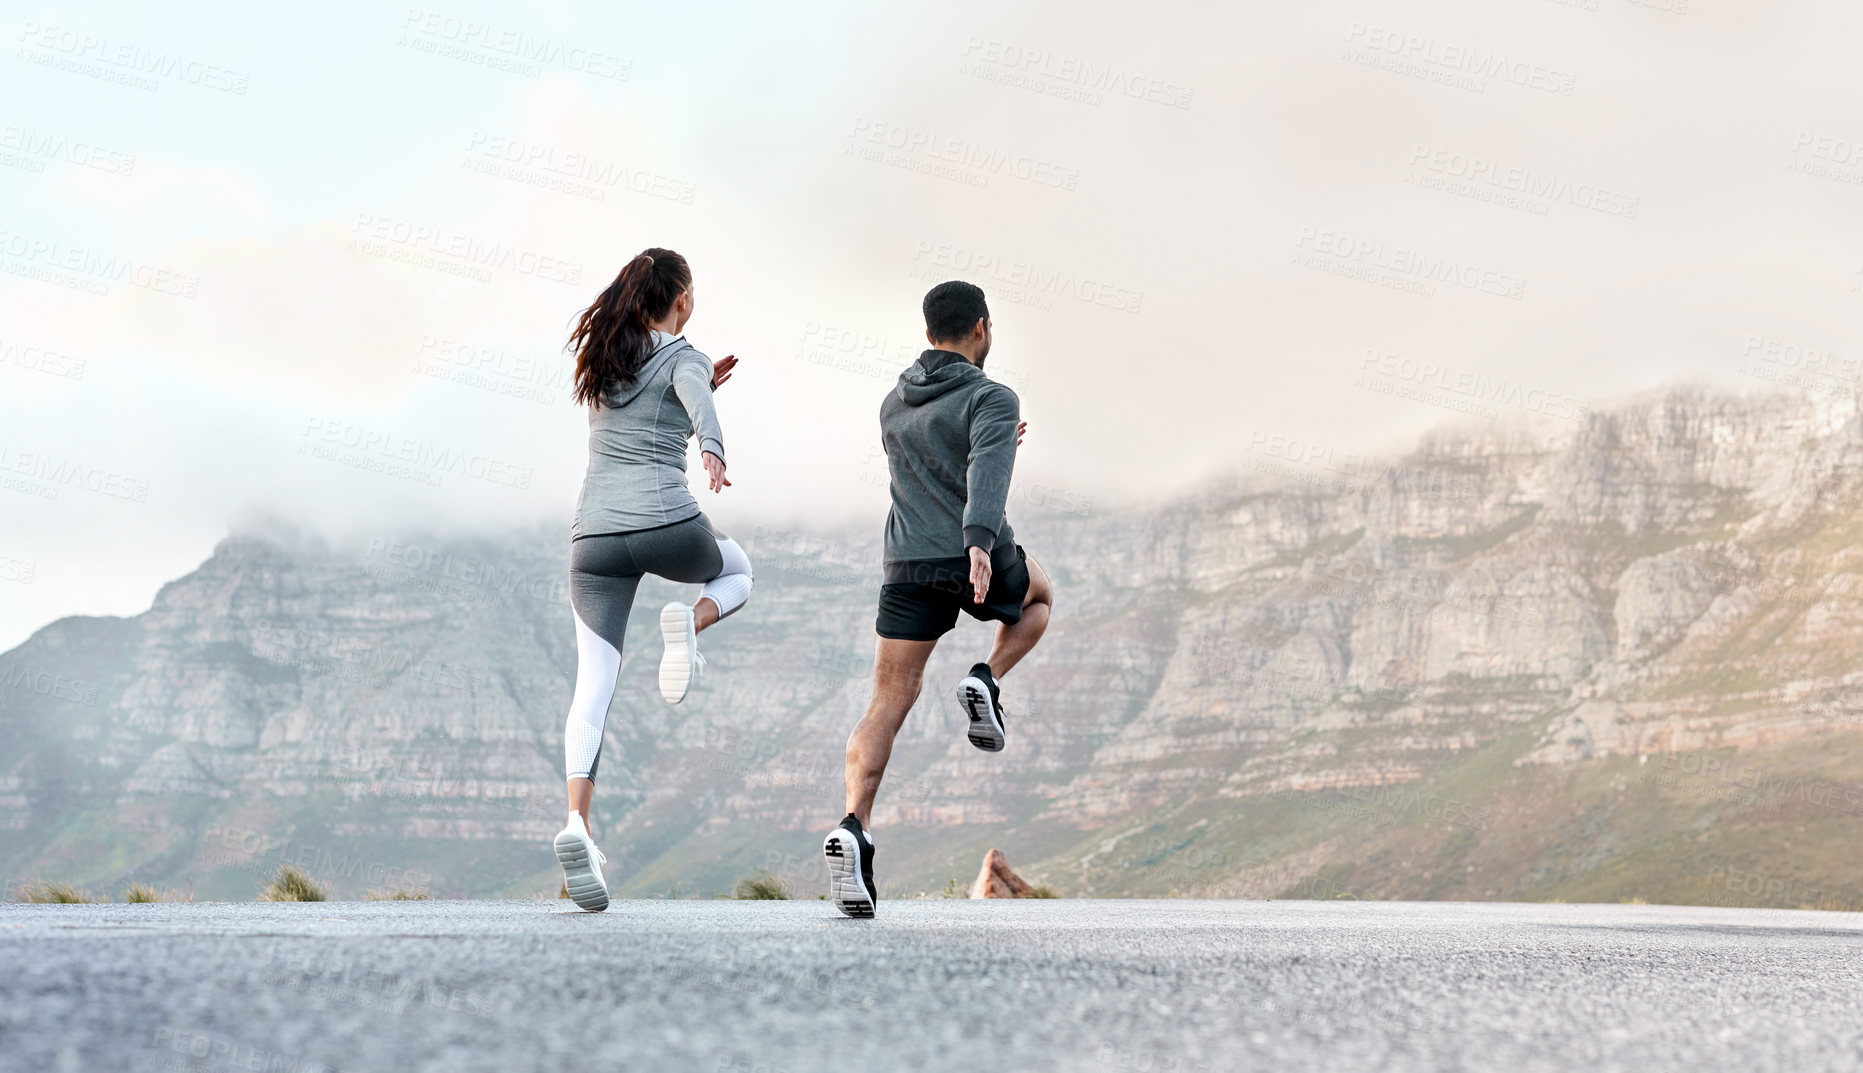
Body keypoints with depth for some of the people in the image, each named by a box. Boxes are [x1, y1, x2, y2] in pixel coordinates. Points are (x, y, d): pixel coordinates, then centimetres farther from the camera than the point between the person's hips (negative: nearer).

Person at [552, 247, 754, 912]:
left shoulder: (603, 358, 22)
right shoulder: (683, 358, 3)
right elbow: (699, 408, -21)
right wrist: (713, 451, -40)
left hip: (595, 533, 4)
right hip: (666, 524, -4)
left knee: (593, 684, -3)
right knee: (736, 570, 30)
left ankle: (576, 824, -23)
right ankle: (688, 622, -4)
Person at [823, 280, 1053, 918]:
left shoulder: (894, 405, 16)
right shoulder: (991, 400, -5)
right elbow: (986, 476, -24)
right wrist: (980, 543, -38)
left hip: (908, 569, 4)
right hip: (979, 564, -4)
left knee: (888, 705, 1)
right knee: (1038, 594, 31)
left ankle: (854, 828, -20)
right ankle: (986, 683, 6)